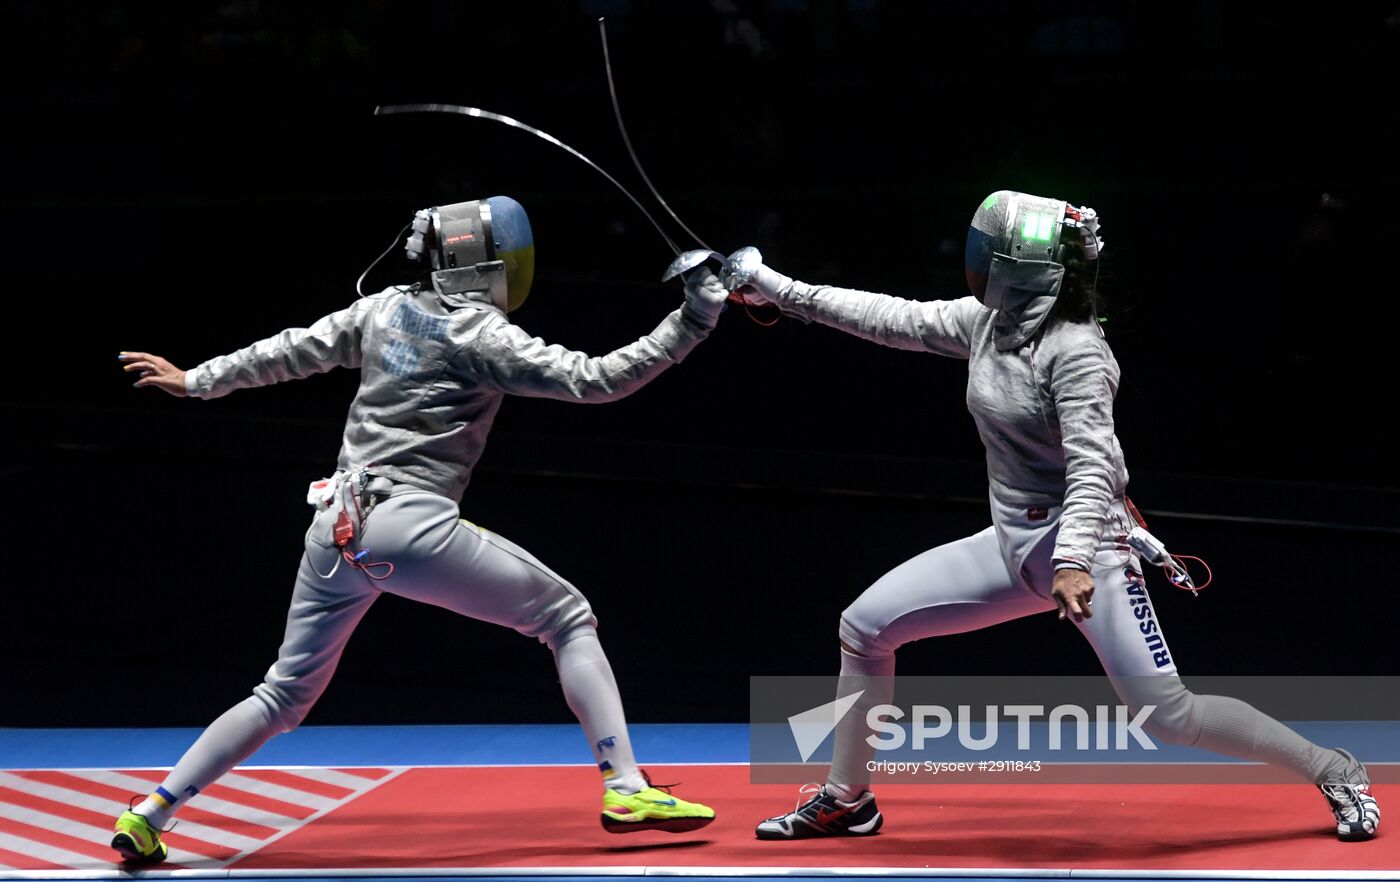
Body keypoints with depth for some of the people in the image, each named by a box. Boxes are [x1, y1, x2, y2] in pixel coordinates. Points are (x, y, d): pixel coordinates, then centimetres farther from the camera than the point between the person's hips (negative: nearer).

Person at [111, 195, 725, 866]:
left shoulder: (385, 308, 12)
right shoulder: (481, 336, -6)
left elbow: (290, 352, 20)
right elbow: (597, 381, -11)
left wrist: (195, 382, 32)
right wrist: (690, 324, -11)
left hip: (338, 529, 6)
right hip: (412, 528, -6)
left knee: (285, 697, 19)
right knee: (567, 617, 7)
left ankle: (146, 818, 13)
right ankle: (626, 791, -4)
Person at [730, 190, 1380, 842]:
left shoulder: (1075, 351, -21)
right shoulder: (990, 321, 1)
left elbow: (1091, 468, -28)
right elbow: (895, 320, 11)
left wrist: (1073, 560, -43)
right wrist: (779, 289, 10)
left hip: (1084, 544, -8)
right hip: (1014, 543, 8)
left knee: (1167, 715, -15)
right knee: (864, 627, 3)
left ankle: (1335, 773, 3)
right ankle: (847, 801, 18)